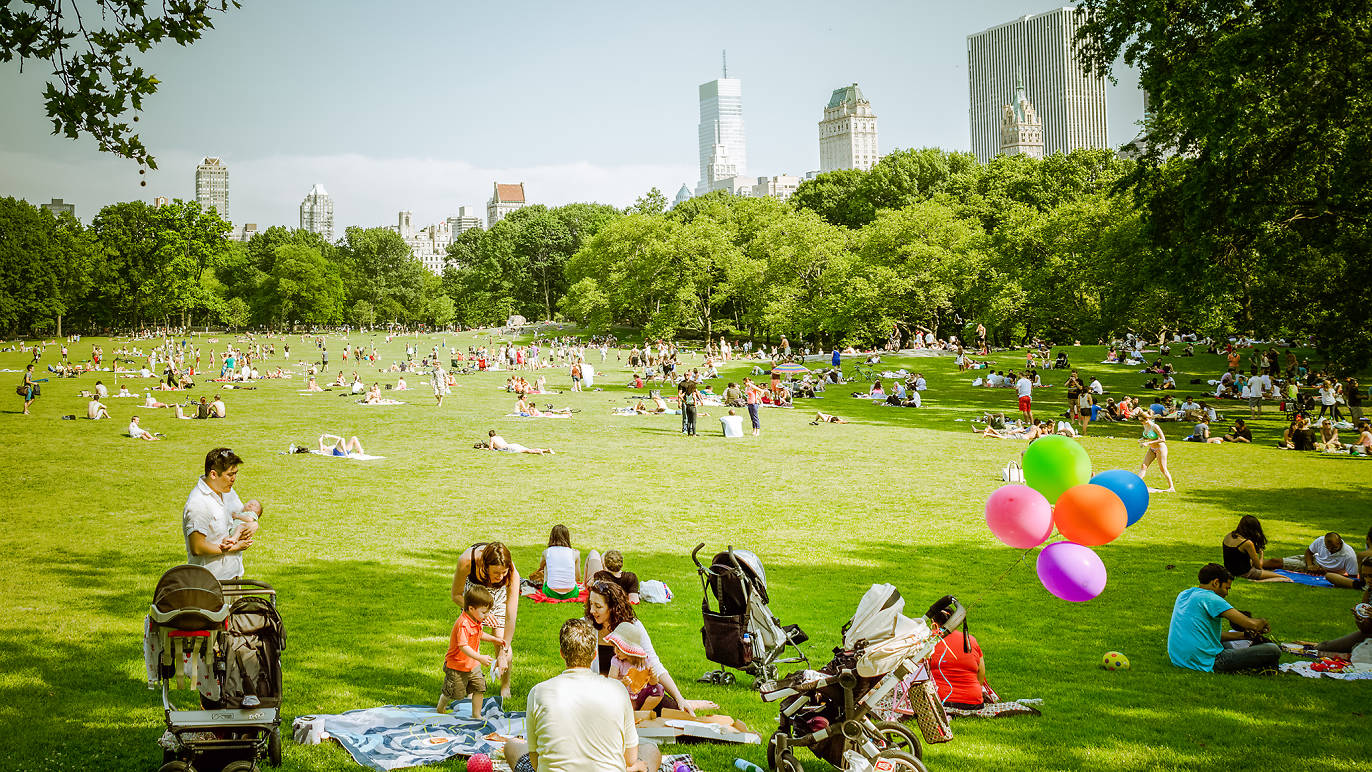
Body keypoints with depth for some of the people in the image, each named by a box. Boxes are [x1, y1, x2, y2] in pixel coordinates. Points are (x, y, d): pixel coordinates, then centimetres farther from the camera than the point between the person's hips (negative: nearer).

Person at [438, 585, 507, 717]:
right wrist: (480, 658, -40)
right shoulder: (463, 624, -30)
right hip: (457, 666, -8)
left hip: (473, 665, 8)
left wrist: (494, 639, 12)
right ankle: (441, 707, 35)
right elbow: (463, 647, -35)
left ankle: (476, 714, 16)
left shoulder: (476, 621, 1)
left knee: (480, 687, 2)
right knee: (457, 693, 6)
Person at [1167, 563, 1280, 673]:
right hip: (1206, 664, -9)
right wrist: (1263, 623, 8)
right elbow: (1252, 624, -15)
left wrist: (1244, 635, 17)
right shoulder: (1210, 598, -12)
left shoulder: (1183, 595, 14)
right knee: (1273, 650, -9)